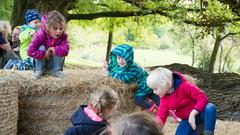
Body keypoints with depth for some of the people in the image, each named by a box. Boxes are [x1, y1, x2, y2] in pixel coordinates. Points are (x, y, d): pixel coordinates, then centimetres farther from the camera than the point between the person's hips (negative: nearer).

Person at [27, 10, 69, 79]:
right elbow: (30, 51, -32)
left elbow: (65, 50, -31)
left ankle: (56, 70, -10)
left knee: (59, 51, -25)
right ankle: (39, 70, -15)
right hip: (41, 60, -2)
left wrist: (53, 49, -37)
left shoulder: (63, 36, -20)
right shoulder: (40, 35, -29)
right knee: (41, 48, -29)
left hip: (54, 61, 2)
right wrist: (44, 54, -34)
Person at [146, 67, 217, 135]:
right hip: (187, 120, 5)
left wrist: (192, 114, -34)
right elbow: (161, 118, -6)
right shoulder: (164, 99, -7)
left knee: (210, 108, -39)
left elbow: (203, 98, -28)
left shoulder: (185, 86, -25)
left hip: (200, 113, -5)